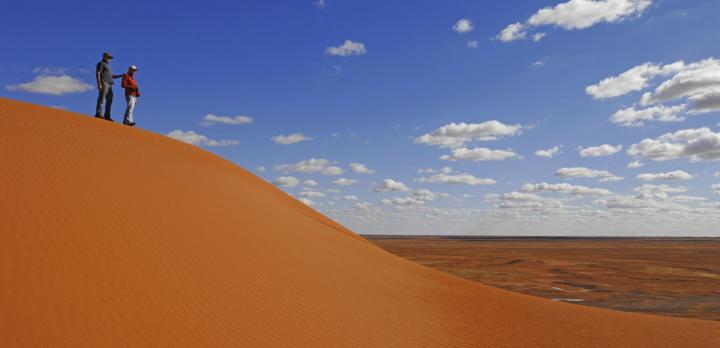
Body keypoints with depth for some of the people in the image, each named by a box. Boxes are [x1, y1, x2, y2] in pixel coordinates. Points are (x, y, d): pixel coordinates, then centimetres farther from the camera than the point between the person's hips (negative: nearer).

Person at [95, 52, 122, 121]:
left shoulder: (107, 65, 31)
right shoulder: (101, 63, 3)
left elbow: (111, 76, 30)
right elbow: (97, 73, -8)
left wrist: (120, 76, 20)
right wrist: (99, 83, -19)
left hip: (108, 84, 9)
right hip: (103, 82, -9)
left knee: (109, 100, 1)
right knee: (101, 98, -16)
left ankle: (107, 116, -2)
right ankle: (98, 113, -23)